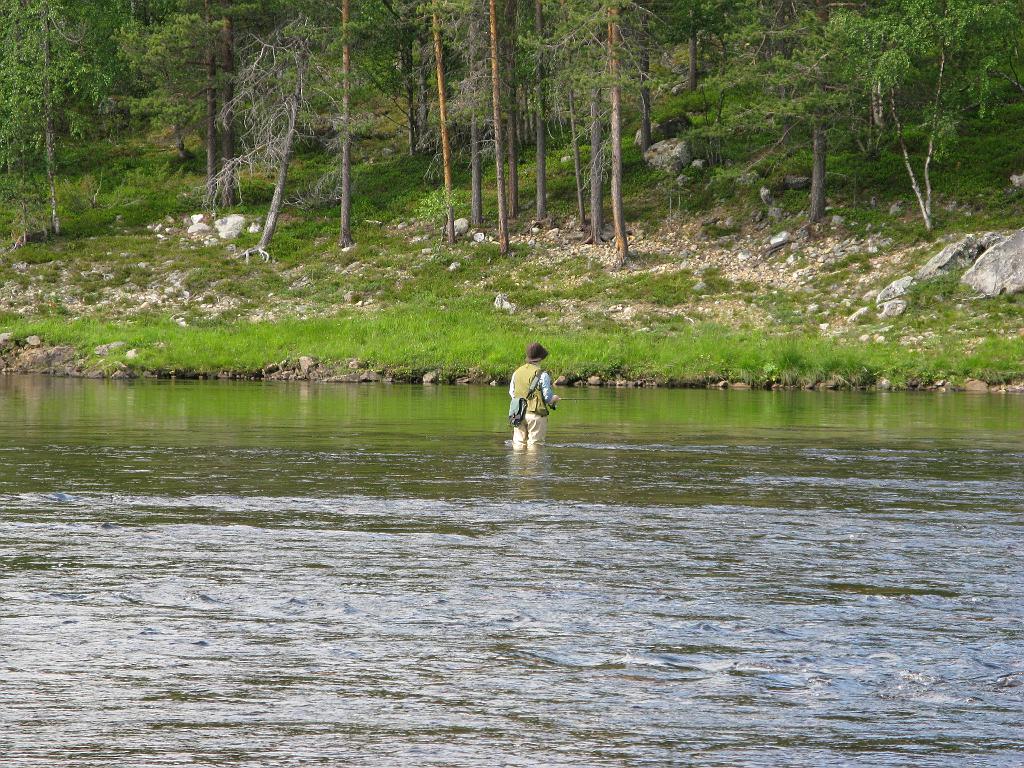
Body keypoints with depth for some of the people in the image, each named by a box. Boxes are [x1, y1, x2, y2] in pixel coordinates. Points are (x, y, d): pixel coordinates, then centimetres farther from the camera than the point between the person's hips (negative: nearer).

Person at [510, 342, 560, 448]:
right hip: (536, 415, -5)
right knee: (535, 444, -1)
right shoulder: (542, 374, -11)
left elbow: (512, 393, 14)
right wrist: (555, 399, 12)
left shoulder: (517, 372, 8)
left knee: (519, 444, 9)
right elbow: (548, 397, -10)